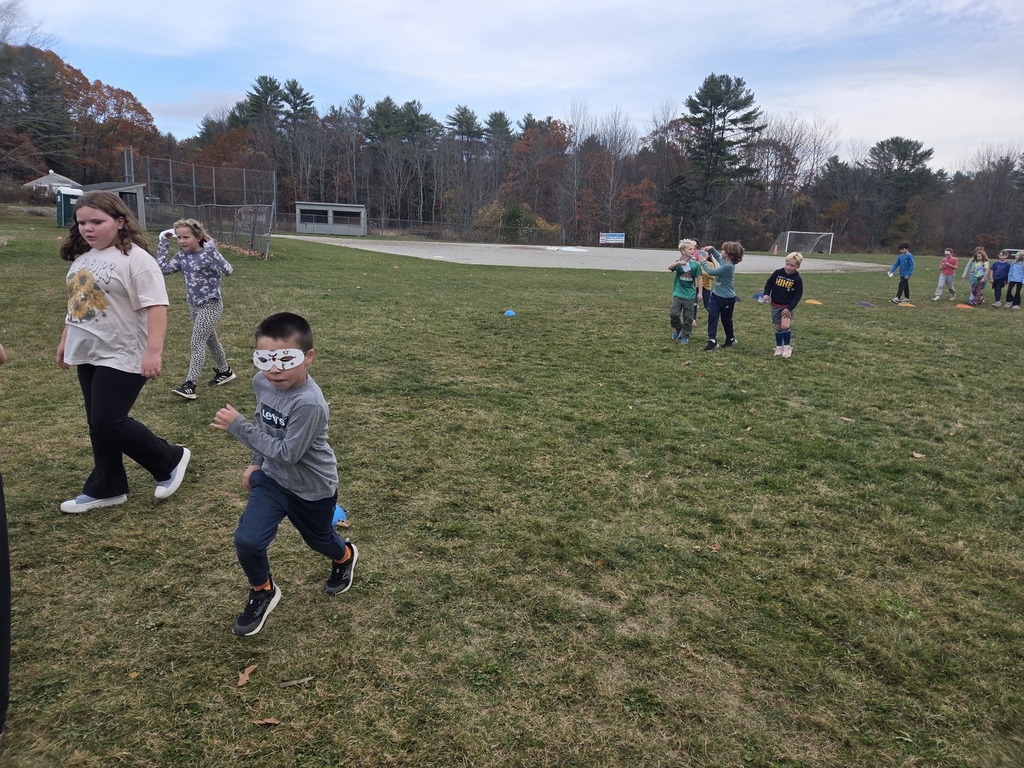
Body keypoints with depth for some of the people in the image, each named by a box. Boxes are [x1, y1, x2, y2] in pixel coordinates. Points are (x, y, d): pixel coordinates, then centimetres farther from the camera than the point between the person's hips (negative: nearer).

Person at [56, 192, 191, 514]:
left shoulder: (135, 259, -16)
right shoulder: (82, 256, 11)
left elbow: (156, 307, -23)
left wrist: (153, 351, -30)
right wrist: (65, 340, 27)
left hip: (123, 357, -8)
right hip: (88, 355, 8)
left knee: (109, 423, -9)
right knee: (98, 425, 13)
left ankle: (170, 460, 12)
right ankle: (106, 488, 26)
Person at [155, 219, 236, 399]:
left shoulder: (207, 253, -18)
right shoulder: (181, 256, 2)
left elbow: (226, 271, -31)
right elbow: (163, 268, -2)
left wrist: (212, 250, -37)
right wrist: (163, 243, -3)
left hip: (210, 305, -8)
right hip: (194, 305, 8)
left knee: (197, 343, -10)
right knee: (210, 339, 20)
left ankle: (189, 385, -8)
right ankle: (224, 371, 37)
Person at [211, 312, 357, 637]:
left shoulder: (309, 403, -37)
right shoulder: (261, 381, -13)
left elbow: (287, 454, -32)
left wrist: (237, 426, -31)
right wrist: (256, 463, 11)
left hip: (312, 488, -5)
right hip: (273, 477, 5)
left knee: (318, 539, 21)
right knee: (246, 540, -10)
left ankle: (345, 556, 58)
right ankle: (262, 592, 20)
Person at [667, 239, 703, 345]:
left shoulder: (695, 264, -1)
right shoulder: (678, 263, -2)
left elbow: (699, 279, 2)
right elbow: (669, 267, -23)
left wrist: (700, 293, -3)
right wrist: (678, 262, -41)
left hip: (690, 295, 1)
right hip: (678, 294, -1)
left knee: (688, 317, 5)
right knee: (673, 314, -7)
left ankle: (685, 336, 19)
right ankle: (677, 328, 21)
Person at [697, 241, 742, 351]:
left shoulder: (728, 266, -27)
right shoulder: (726, 262, 1)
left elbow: (711, 272, -22)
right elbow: (719, 258, 27)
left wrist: (703, 261, -8)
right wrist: (712, 249, 14)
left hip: (727, 298, -8)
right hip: (716, 295, 8)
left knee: (726, 320, 10)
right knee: (712, 316, -5)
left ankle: (731, 339, 32)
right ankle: (712, 340, -6)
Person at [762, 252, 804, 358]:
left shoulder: (797, 279, -13)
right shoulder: (777, 273, -7)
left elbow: (798, 295, -12)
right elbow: (769, 283, 6)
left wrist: (789, 308, -19)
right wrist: (766, 294, -11)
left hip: (788, 306, -3)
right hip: (775, 305, 3)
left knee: (785, 325, -18)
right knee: (778, 327, 8)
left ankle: (787, 347, 1)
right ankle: (779, 347, 22)